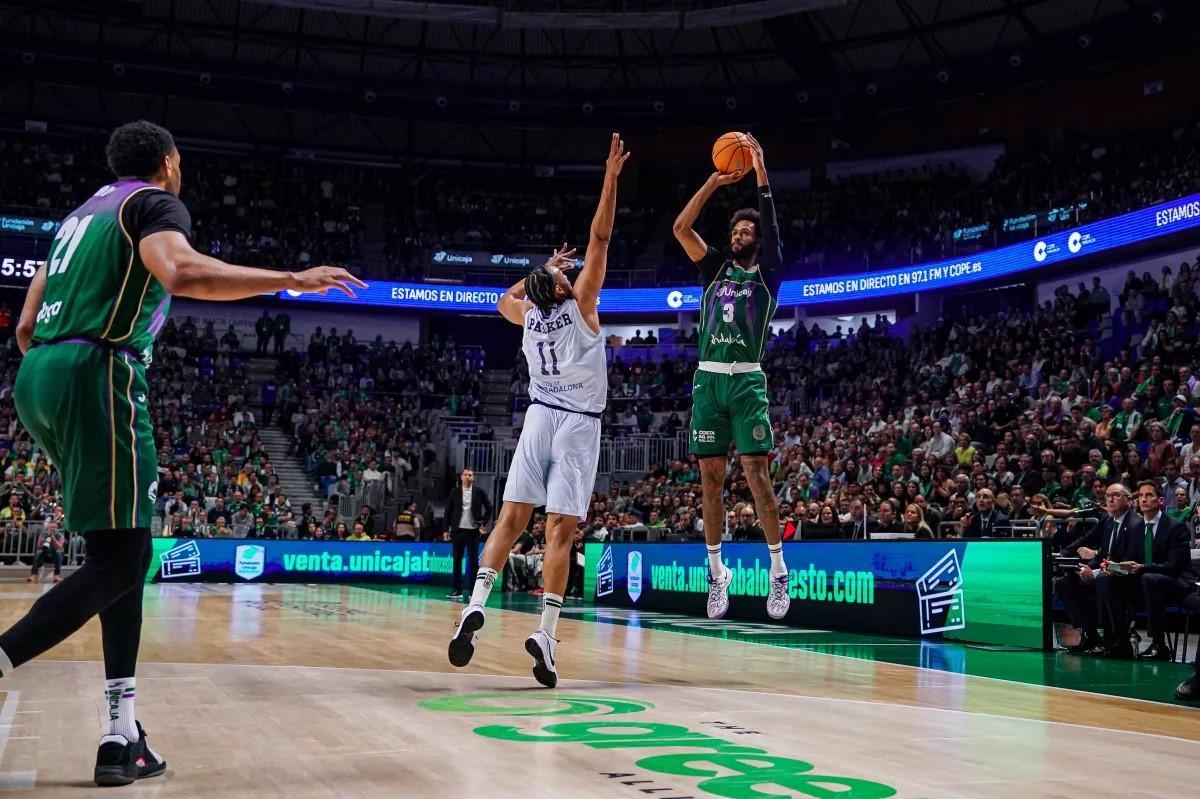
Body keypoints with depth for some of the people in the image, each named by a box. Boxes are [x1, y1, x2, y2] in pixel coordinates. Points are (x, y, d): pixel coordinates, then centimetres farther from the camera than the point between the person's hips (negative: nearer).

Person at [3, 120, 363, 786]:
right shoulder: (155, 202, 3)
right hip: (96, 373, -9)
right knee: (119, 560, -7)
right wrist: (291, 279, -17)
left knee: (121, 551, 10)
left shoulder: (82, 214, 28)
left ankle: (122, 736, 7)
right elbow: (182, 272, -21)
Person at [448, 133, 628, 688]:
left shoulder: (528, 315, 9)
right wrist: (611, 178, -2)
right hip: (579, 424, -4)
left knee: (510, 519, 4)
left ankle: (477, 603, -14)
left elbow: (506, 298, 35)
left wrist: (543, 269, 37)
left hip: (539, 418, 4)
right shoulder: (579, 306, -3)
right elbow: (600, 238, -5)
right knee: (560, 530, -8)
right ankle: (546, 633, -15)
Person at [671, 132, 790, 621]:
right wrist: (714, 182, 5)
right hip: (708, 379, 4)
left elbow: (772, 225, -3)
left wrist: (760, 175, -4)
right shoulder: (715, 270, 18)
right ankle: (717, 574, 11)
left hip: (747, 380, -4)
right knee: (710, 479, 3)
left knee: (756, 474, -9)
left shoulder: (767, 274, 9)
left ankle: (779, 571, -2)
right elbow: (681, 229, 9)